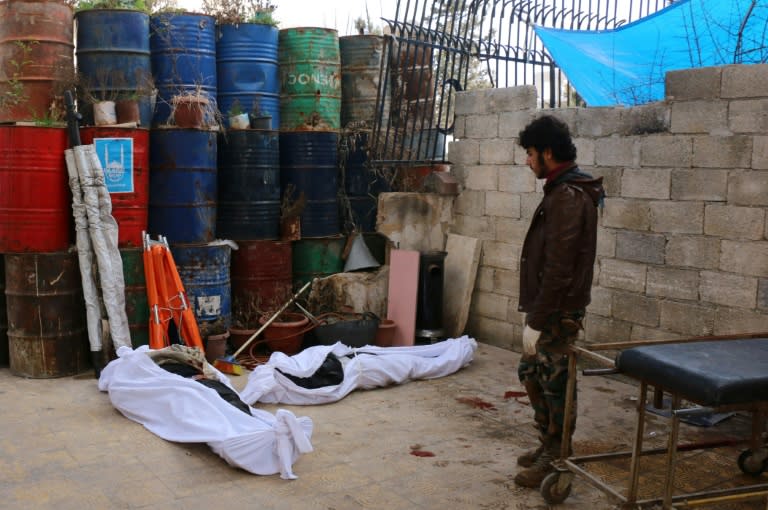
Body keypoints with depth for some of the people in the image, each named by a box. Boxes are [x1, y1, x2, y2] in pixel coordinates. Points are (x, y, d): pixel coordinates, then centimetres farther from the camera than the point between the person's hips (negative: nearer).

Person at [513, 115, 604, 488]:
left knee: (555, 384, 3)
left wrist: (536, 322, -21)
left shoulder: (567, 197, -20)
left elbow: (558, 269, -24)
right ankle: (548, 445, 34)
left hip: (559, 313, -10)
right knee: (531, 373, 19)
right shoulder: (565, 190, 12)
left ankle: (555, 460, 18)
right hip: (549, 309, 10)